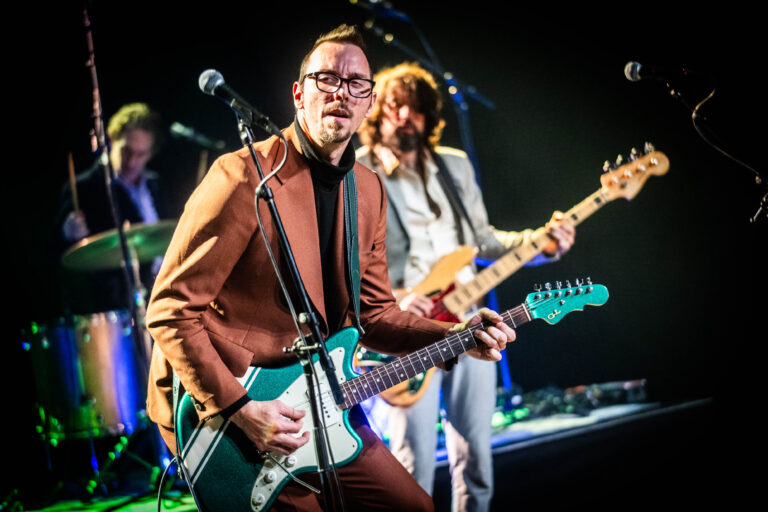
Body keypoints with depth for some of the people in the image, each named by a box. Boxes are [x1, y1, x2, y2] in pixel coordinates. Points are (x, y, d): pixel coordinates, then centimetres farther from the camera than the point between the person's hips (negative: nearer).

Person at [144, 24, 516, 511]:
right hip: (214, 408, -7)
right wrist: (239, 408, -24)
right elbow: (170, 310, -18)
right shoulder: (245, 176, -18)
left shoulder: (368, 189, 8)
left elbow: (374, 313, 14)